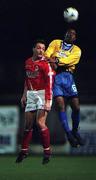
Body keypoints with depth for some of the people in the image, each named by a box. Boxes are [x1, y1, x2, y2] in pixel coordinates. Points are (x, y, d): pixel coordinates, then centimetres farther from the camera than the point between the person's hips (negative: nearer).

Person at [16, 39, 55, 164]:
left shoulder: (45, 64, -12)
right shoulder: (28, 62, 10)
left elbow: (49, 83, -16)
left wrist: (48, 101, -22)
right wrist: (24, 95, 23)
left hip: (42, 94, -6)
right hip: (31, 95, 6)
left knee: (40, 123, -15)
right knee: (28, 124, 10)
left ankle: (47, 151, -4)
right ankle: (24, 150, 22)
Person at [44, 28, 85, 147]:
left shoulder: (76, 50, 14)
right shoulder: (56, 43, 16)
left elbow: (70, 60, -7)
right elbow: (47, 55, 2)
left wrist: (57, 60, -25)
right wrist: (51, 63, -20)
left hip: (67, 76, 2)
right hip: (54, 75, -1)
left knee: (76, 106, -4)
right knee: (61, 105, -14)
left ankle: (75, 131, 18)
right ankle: (69, 134, -12)